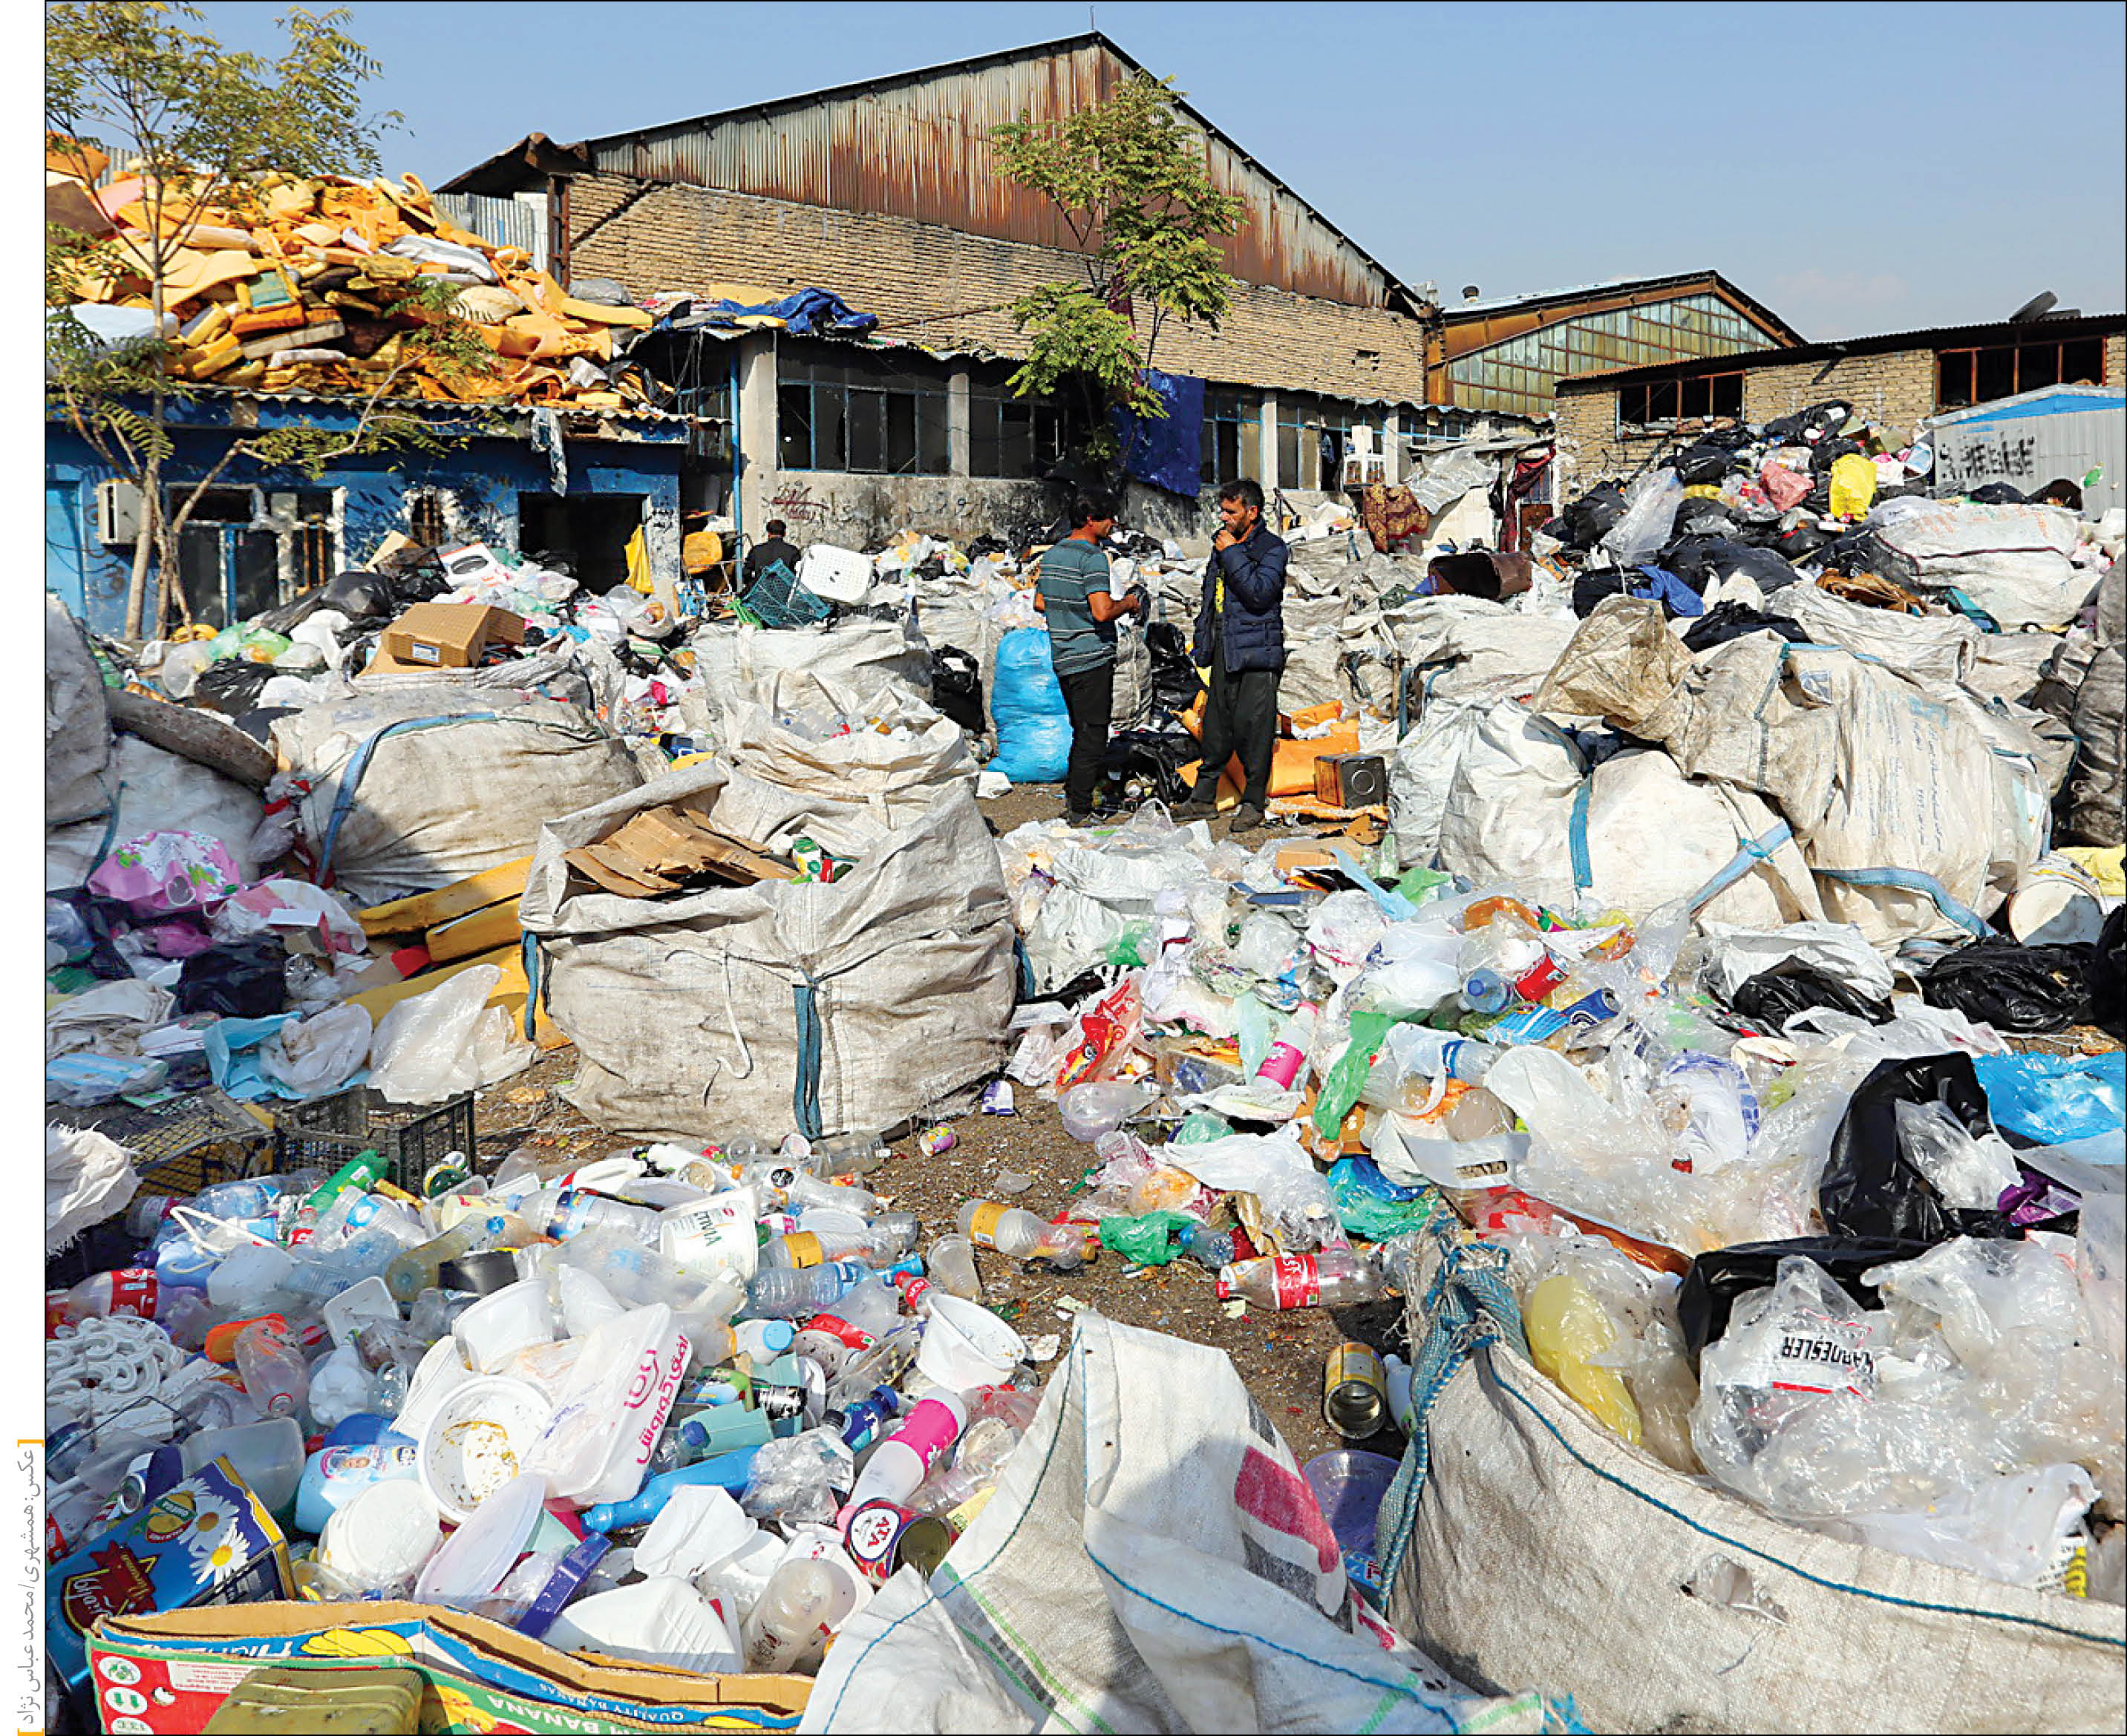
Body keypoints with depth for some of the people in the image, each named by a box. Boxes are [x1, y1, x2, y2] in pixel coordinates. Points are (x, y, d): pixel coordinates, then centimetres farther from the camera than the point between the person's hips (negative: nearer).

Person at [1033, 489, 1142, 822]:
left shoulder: (1052, 553, 11)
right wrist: (1127, 604, -6)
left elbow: (1040, 602, 20)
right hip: (1092, 657, -8)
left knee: (1082, 730, 21)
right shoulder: (1092, 557, -15)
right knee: (1093, 735, -1)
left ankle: (1071, 795, 26)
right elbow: (1103, 612, -24)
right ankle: (1080, 810, 1)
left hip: (1062, 657, 8)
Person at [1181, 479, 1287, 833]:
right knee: (1216, 725, 11)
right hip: (1223, 651, 7)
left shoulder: (1272, 547, -7)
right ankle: (1204, 796, 20)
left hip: (1256, 655, -7)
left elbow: (1260, 593, -23)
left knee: (1253, 728, -4)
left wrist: (1231, 554, -17)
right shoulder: (1222, 543, 16)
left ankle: (1254, 803, 6)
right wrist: (1203, 640, 20)